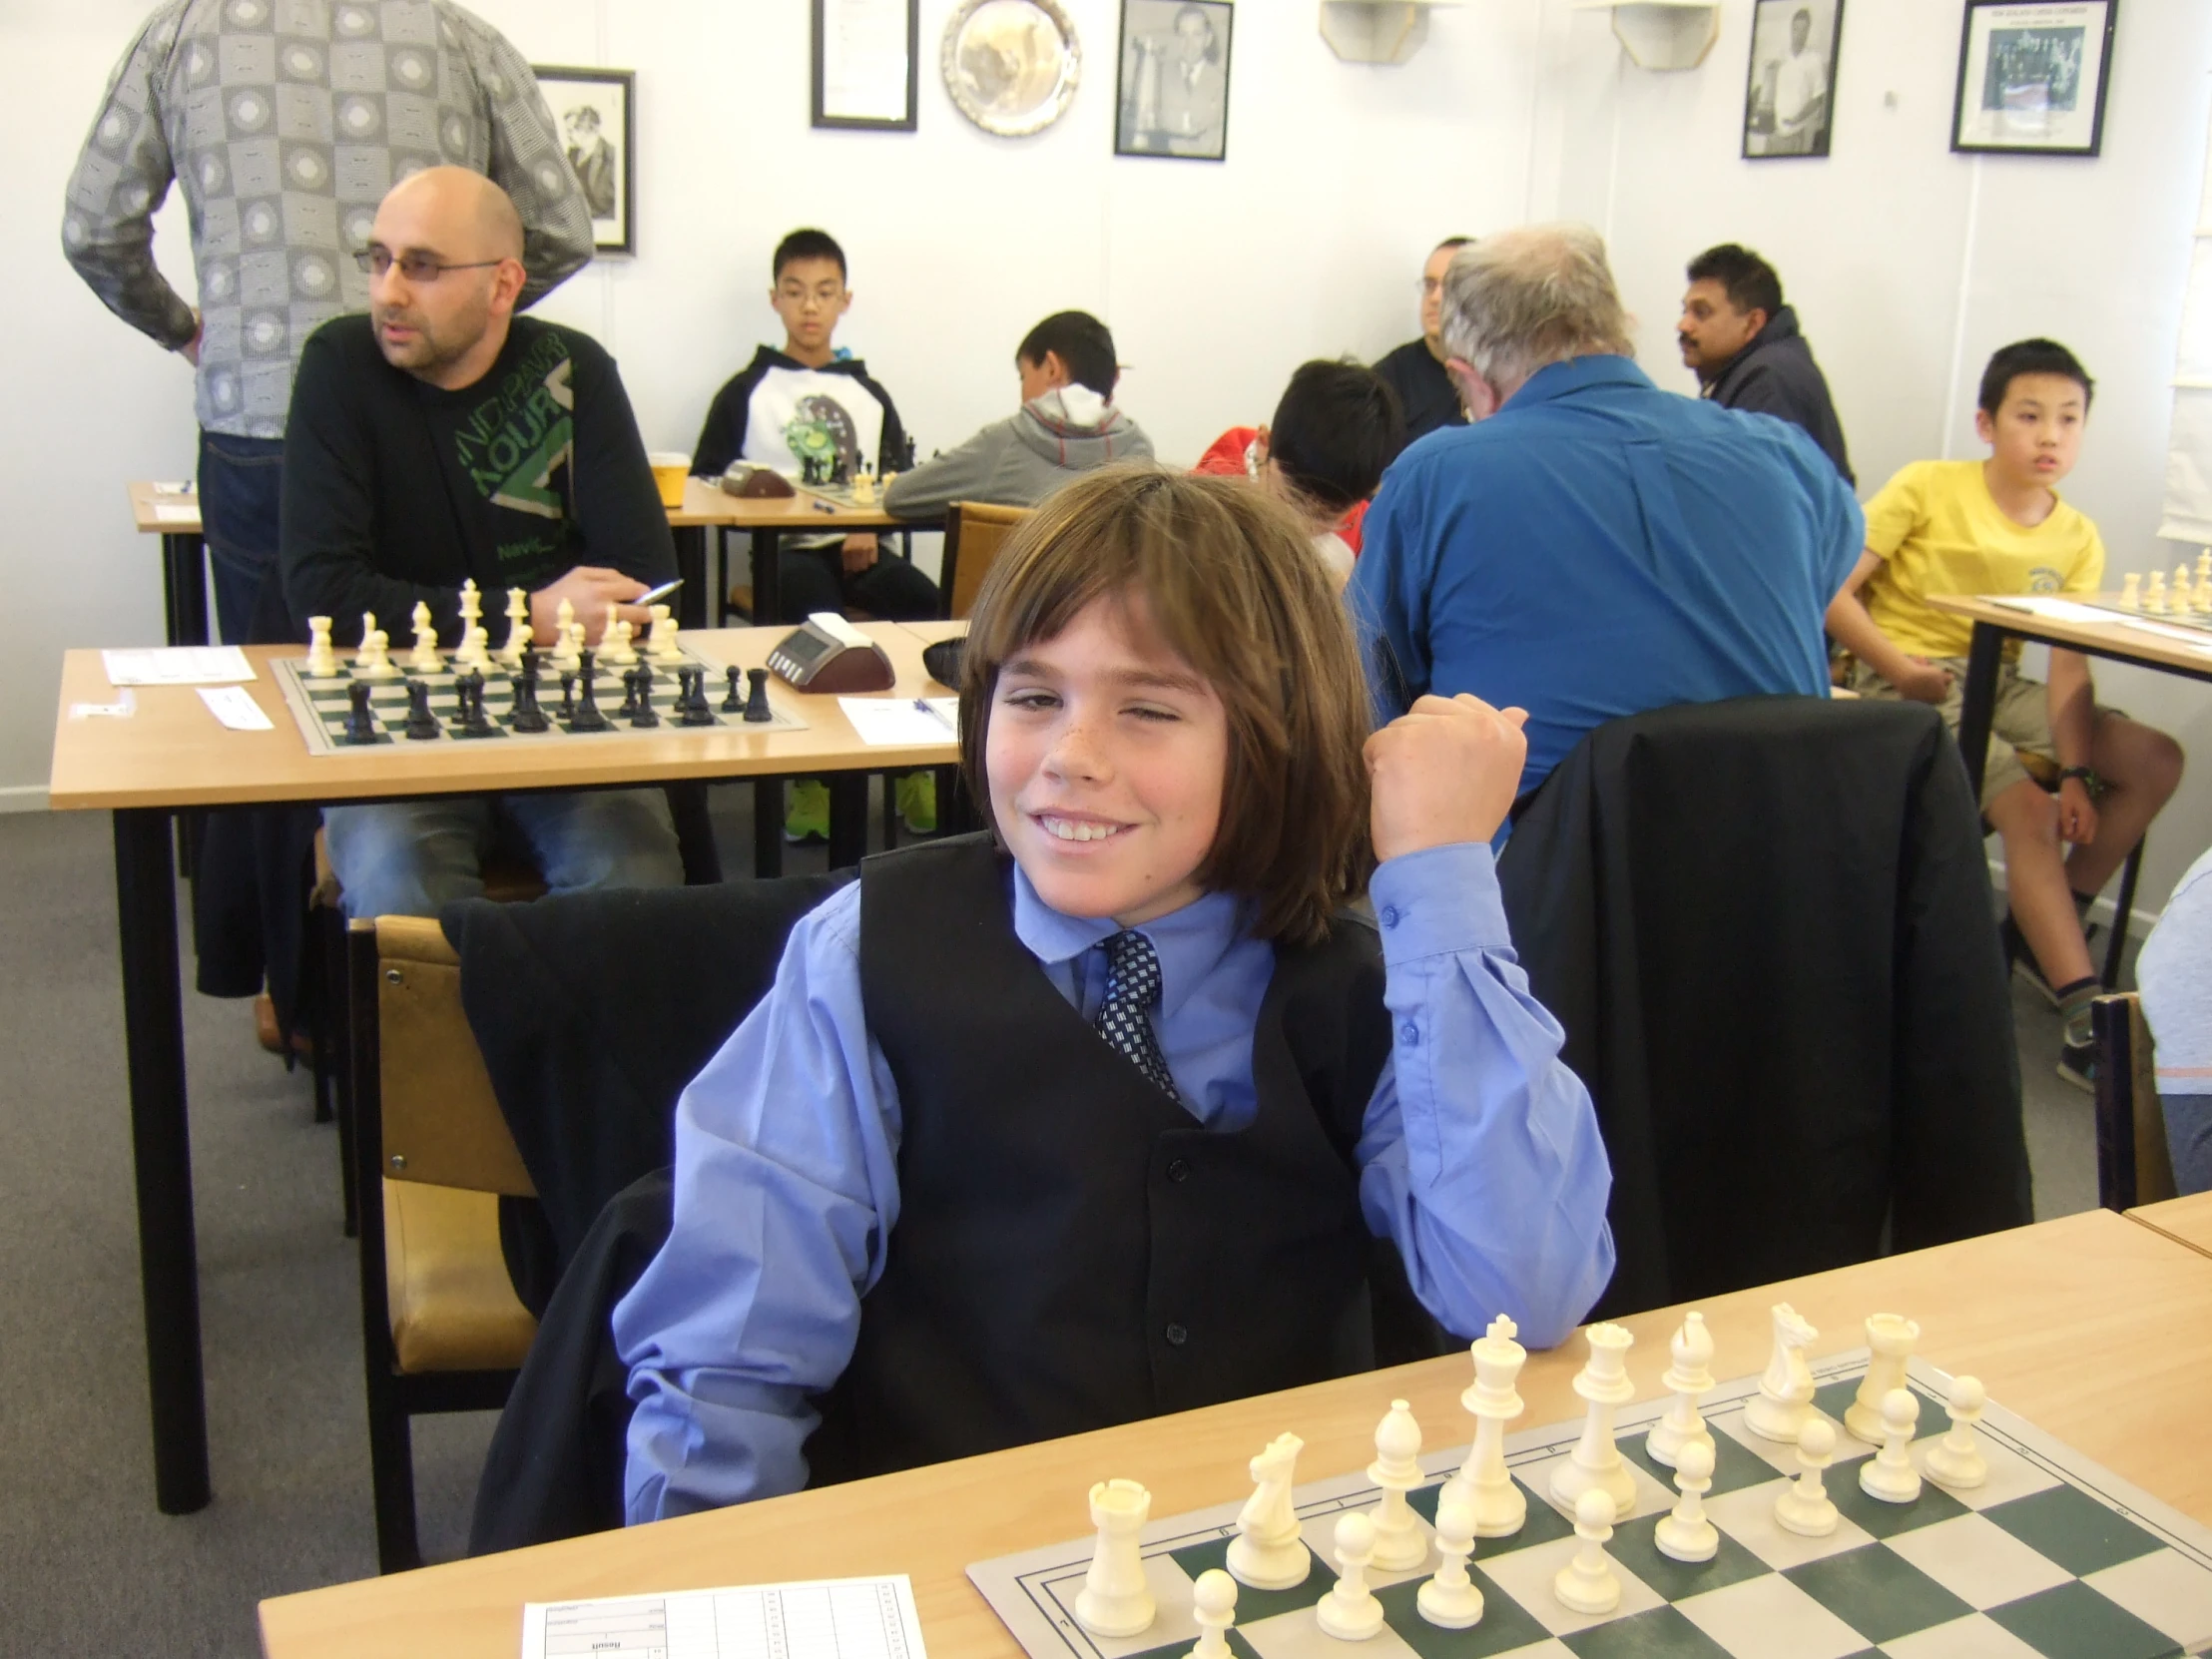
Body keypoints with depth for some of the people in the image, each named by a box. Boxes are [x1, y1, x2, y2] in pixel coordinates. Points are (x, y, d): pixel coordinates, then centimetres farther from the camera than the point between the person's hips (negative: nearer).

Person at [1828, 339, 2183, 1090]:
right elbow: (1832, 592, -14)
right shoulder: (1926, 488, -10)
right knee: (2028, 806, -27)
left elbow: (2068, 663, -5)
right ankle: (2086, 1020, -28)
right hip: (1908, 680, -6)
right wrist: (1898, 667, -26)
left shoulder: (2077, 539, 4)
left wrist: (2075, 770, -17)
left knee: (2155, 760, -7)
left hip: (1999, 685, 6)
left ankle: (2044, 932, 5)